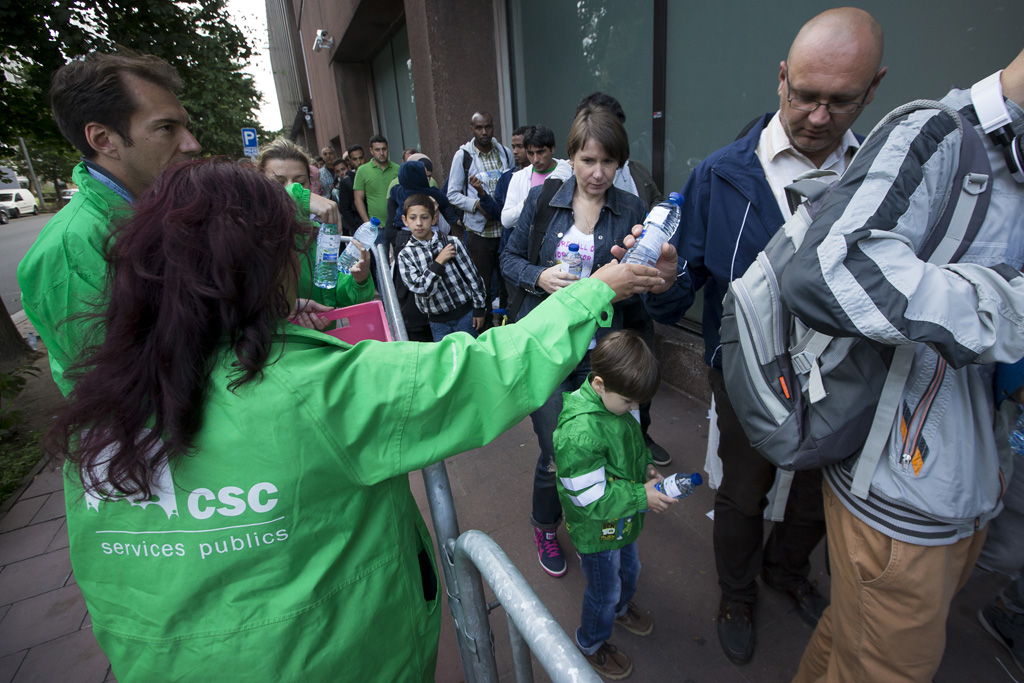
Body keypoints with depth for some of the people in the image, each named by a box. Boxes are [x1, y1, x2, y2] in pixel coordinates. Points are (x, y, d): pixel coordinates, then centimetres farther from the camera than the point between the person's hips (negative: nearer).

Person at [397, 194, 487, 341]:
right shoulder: (405, 255, -6)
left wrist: (479, 309, 0)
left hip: (465, 313, 0)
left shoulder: (452, 243, -7)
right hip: (438, 321, 0)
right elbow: (421, 288, -17)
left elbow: (472, 276, -2)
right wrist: (439, 261, -20)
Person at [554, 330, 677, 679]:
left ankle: (621, 607, 65)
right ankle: (591, 643, 48)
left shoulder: (618, 402, -13)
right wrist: (641, 496, -29)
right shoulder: (579, 433, -40)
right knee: (603, 591, 18)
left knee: (629, 569, 32)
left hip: (624, 520, 8)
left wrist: (646, 467, -6)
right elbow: (591, 499, -32)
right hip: (596, 532, -7)